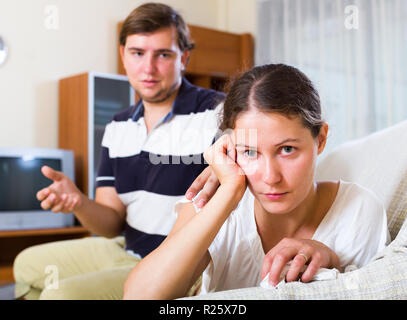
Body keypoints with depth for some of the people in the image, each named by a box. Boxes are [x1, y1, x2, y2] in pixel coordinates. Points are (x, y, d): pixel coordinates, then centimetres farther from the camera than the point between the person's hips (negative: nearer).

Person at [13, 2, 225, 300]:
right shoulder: (118, 128, 5)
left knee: (62, 294, -21)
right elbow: (113, 224, 3)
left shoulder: (217, 113, -17)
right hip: (128, 251, 8)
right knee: (29, 265, 20)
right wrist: (78, 202, -19)